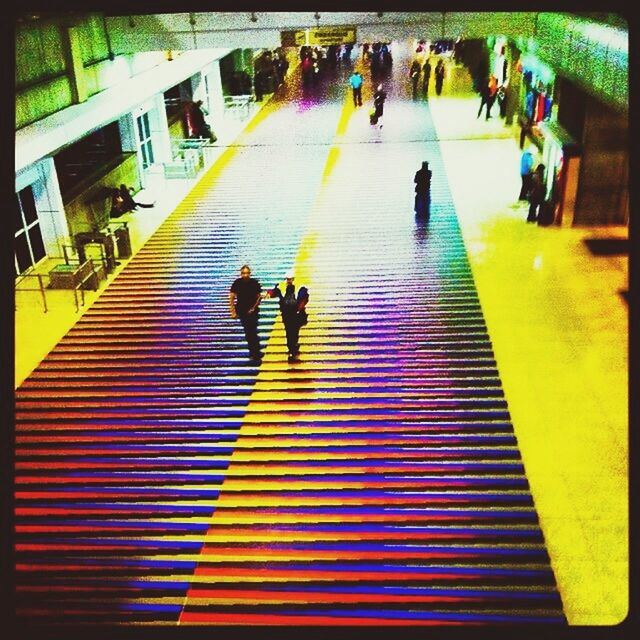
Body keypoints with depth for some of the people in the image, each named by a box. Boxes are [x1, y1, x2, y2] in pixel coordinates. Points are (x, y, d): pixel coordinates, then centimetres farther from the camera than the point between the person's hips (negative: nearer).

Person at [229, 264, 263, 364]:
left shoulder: (254, 283, -9)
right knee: (248, 333, 10)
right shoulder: (237, 283, -7)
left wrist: (254, 307, -9)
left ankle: (256, 355, -4)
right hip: (242, 311, 2)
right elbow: (232, 297, -1)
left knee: (252, 332, -9)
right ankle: (255, 352, 25)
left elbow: (259, 297, 0)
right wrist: (233, 311, -5)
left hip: (252, 311, -2)